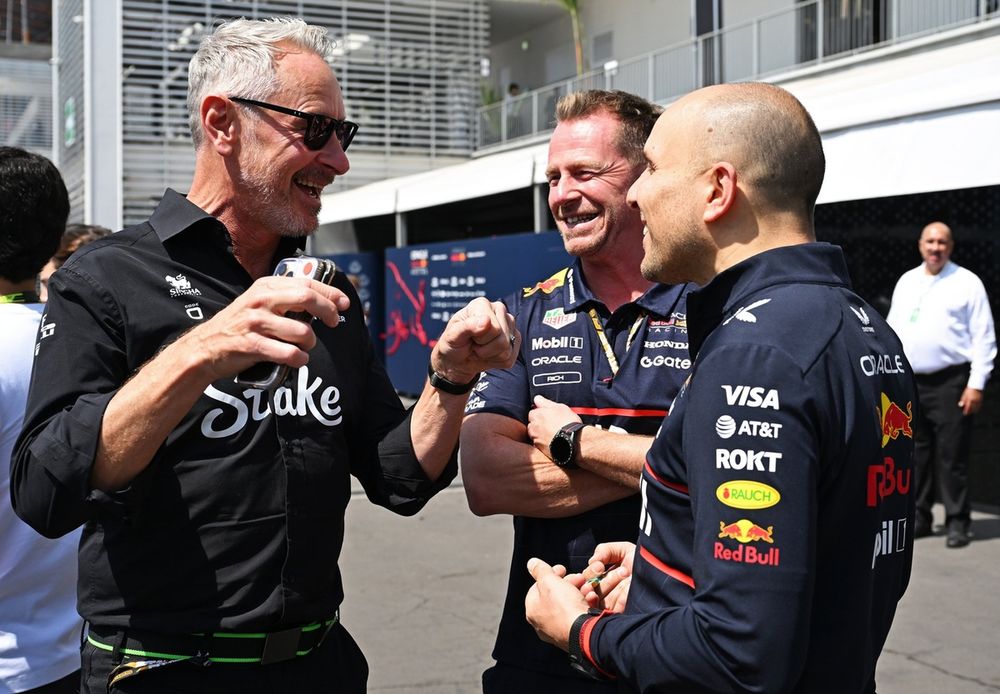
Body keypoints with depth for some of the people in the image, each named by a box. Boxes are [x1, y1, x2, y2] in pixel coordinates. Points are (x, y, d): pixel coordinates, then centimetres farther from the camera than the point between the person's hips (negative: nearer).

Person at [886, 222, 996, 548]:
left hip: (949, 382, -5)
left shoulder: (967, 283, 0)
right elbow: (892, 330, 17)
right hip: (909, 383, 5)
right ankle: (919, 518, 18)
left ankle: (957, 523, 3)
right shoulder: (906, 282, 14)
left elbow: (983, 338, -3)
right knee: (916, 454, 9)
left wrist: (976, 385, -10)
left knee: (952, 456, -4)